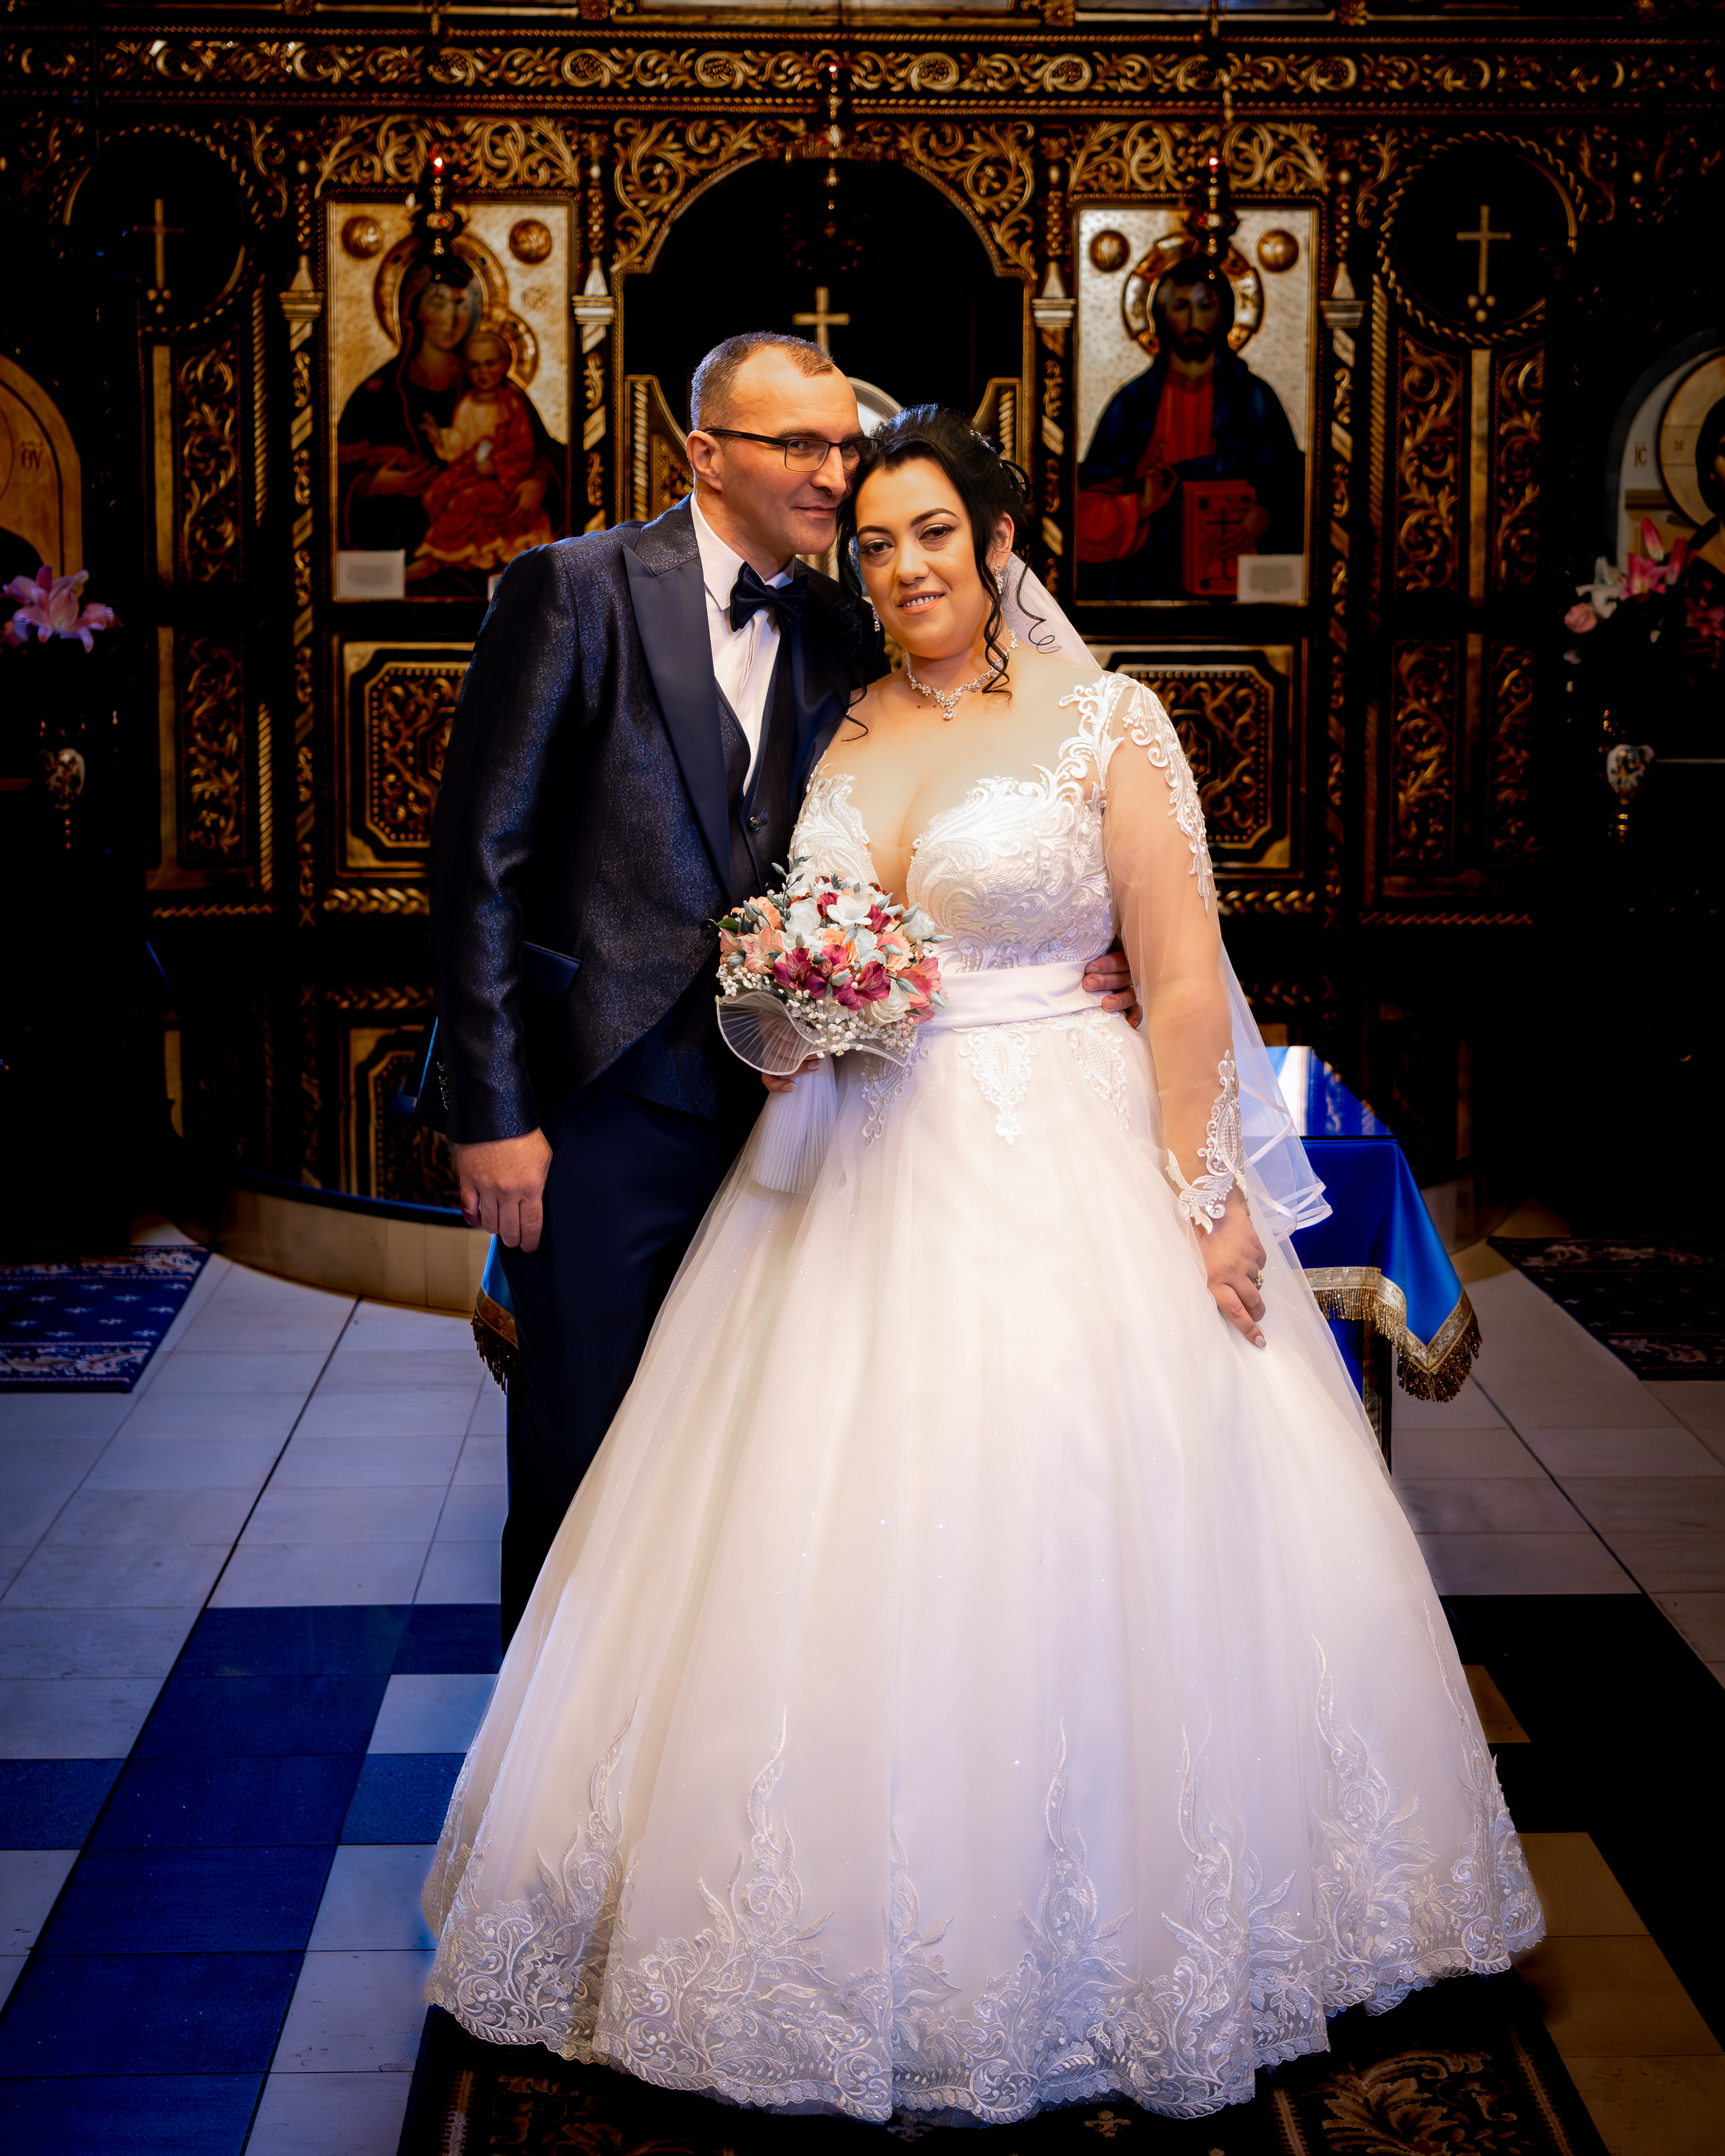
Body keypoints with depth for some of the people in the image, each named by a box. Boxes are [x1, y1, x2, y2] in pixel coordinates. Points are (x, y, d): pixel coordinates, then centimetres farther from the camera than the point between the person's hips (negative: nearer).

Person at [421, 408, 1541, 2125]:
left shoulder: (1107, 724, -3)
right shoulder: (842, 737, 11)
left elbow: (1184, 975, -8)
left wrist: (1205, 1199, -14)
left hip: (1061, 1175, -4)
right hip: (860, 1177, 5)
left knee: (1062, 1556, -3)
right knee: (848, 1560, 4)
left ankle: (1084, 1947, 16)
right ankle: (867, 1942, 20)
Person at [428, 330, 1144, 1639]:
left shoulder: (843, 639, 9)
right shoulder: (575, 591, -7)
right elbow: (481, 859, -9)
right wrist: (493, 1114, -13)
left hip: (764, 1103, 5)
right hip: (601, 1099, -4)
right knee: (582, 1450, 6)